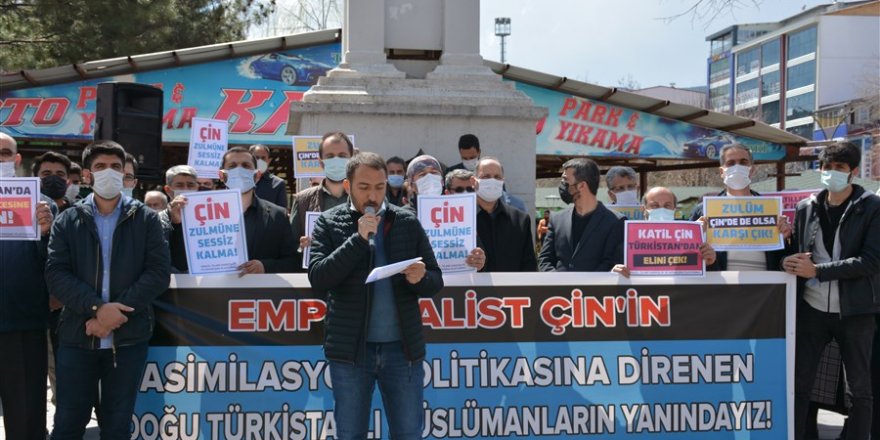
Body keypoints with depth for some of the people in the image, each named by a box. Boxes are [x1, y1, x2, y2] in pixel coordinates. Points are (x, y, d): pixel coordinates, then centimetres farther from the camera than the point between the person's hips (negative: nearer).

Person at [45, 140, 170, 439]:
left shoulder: (146, 219, 5)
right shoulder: (68, 220, 7)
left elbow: (158, 272, -4)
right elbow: (56, 273, -3)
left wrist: (115, 310, -15)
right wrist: (96, 308, -18)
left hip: (129, 337, 0)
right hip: (77, 336, 0)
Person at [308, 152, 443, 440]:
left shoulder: (408, 223, 6)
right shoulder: (329, 224, 2)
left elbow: (436, 282, 7)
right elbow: (317, 277, -10)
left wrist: (419, 279, -16)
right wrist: (358, 239, -17)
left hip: (402, 348, 1)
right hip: (350, 350, -1)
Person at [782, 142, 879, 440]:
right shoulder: (806, 208, 6)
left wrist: (817, 271, -19)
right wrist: (788, 262, -12)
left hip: (854, 311, -3)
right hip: (812, 309, 3)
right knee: (799, 383, 5)